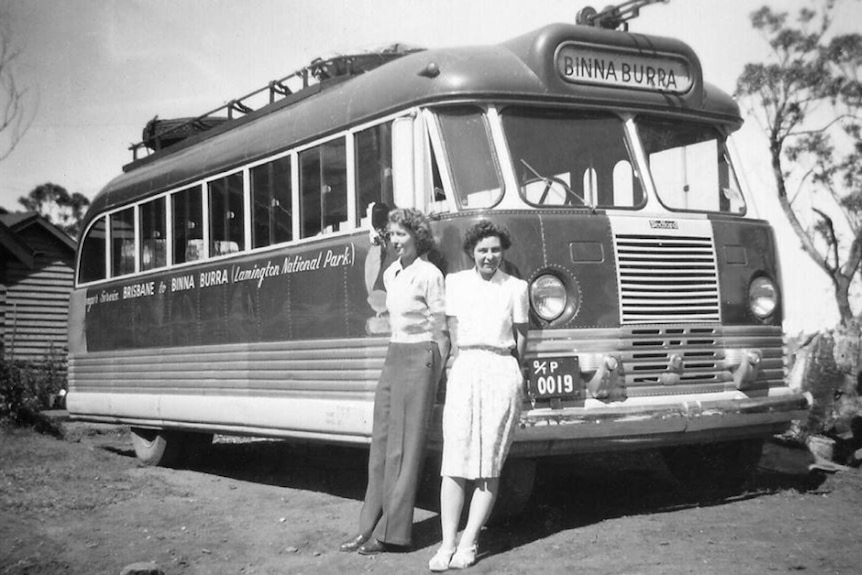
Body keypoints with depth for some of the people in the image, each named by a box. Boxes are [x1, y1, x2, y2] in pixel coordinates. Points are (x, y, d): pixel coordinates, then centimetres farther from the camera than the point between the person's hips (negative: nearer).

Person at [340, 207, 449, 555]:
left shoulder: (429, 275, -11)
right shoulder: (391, 273, 11)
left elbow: (441, 332, -8)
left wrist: (434, 379, -7)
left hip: (419, 359, -8)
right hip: (393, 357, 8)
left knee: (405, 446, -5)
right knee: (381, 444, 7)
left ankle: (392, 533, 0)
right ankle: (371, 528, 12)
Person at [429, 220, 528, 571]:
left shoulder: (516, 287, 7)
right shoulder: (455, 282, 11)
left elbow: (520, 336, 13)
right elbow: (453, 330, 15)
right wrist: (463, 363, 13)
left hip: (502, 372, -1)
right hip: (464, 371, 1)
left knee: (489, 466, -2)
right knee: (454, 463, -6)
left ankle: (469, 543, 1)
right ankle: (447, 544, -5)